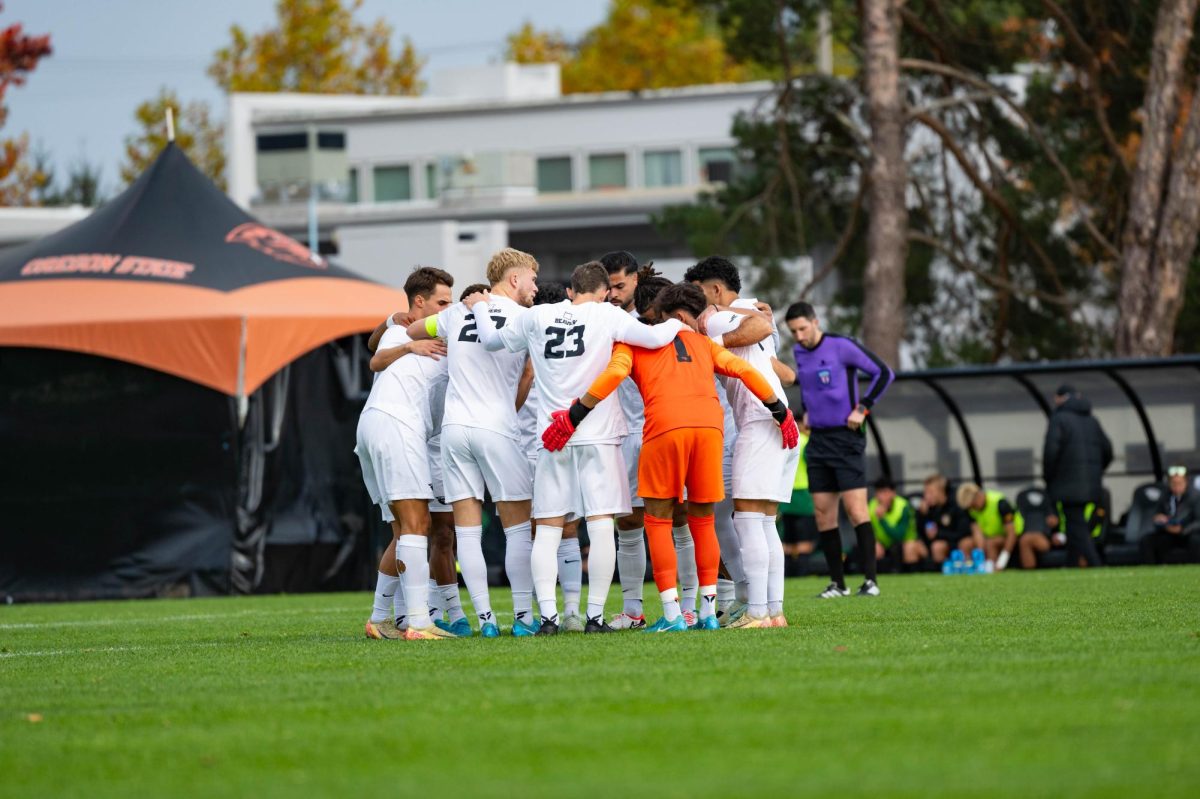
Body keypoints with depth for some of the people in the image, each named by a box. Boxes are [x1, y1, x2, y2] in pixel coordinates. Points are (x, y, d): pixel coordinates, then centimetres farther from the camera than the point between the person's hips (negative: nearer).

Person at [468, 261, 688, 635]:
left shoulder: (537, 317, 8)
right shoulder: (607, 315, -1)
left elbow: (492, 340, 20)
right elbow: (654, 338, -11)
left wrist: (480, 308, 39)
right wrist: (676, 325, 11)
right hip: (598, 435, -3)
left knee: (547, 528, 5)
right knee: (601, 524, -2)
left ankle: (548, 614, -3)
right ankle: (595, 615, -6)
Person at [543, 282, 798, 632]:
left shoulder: (635, 341, 19)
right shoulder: (704, 345, 27)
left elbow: (615, 373, 1)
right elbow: (745, 370, 18)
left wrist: (573, 416, 0)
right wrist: (781, 413, 25)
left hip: (663, 428, -3)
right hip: (709, 425, 3)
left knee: (658, 521, 6)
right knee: (702, 521, 15)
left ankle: (672, 614, -3)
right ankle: (708, 611, 12)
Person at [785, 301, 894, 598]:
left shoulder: (842, 347, -11)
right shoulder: (799, 352, 10)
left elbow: (883, 373, -10)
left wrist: (862, 408, -12)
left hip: (846, 438, -7)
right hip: (818, 440, 7)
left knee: (855, 509, -12)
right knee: (823, 512, 3)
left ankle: (870, 580, -10)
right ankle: (837, 583, 8)